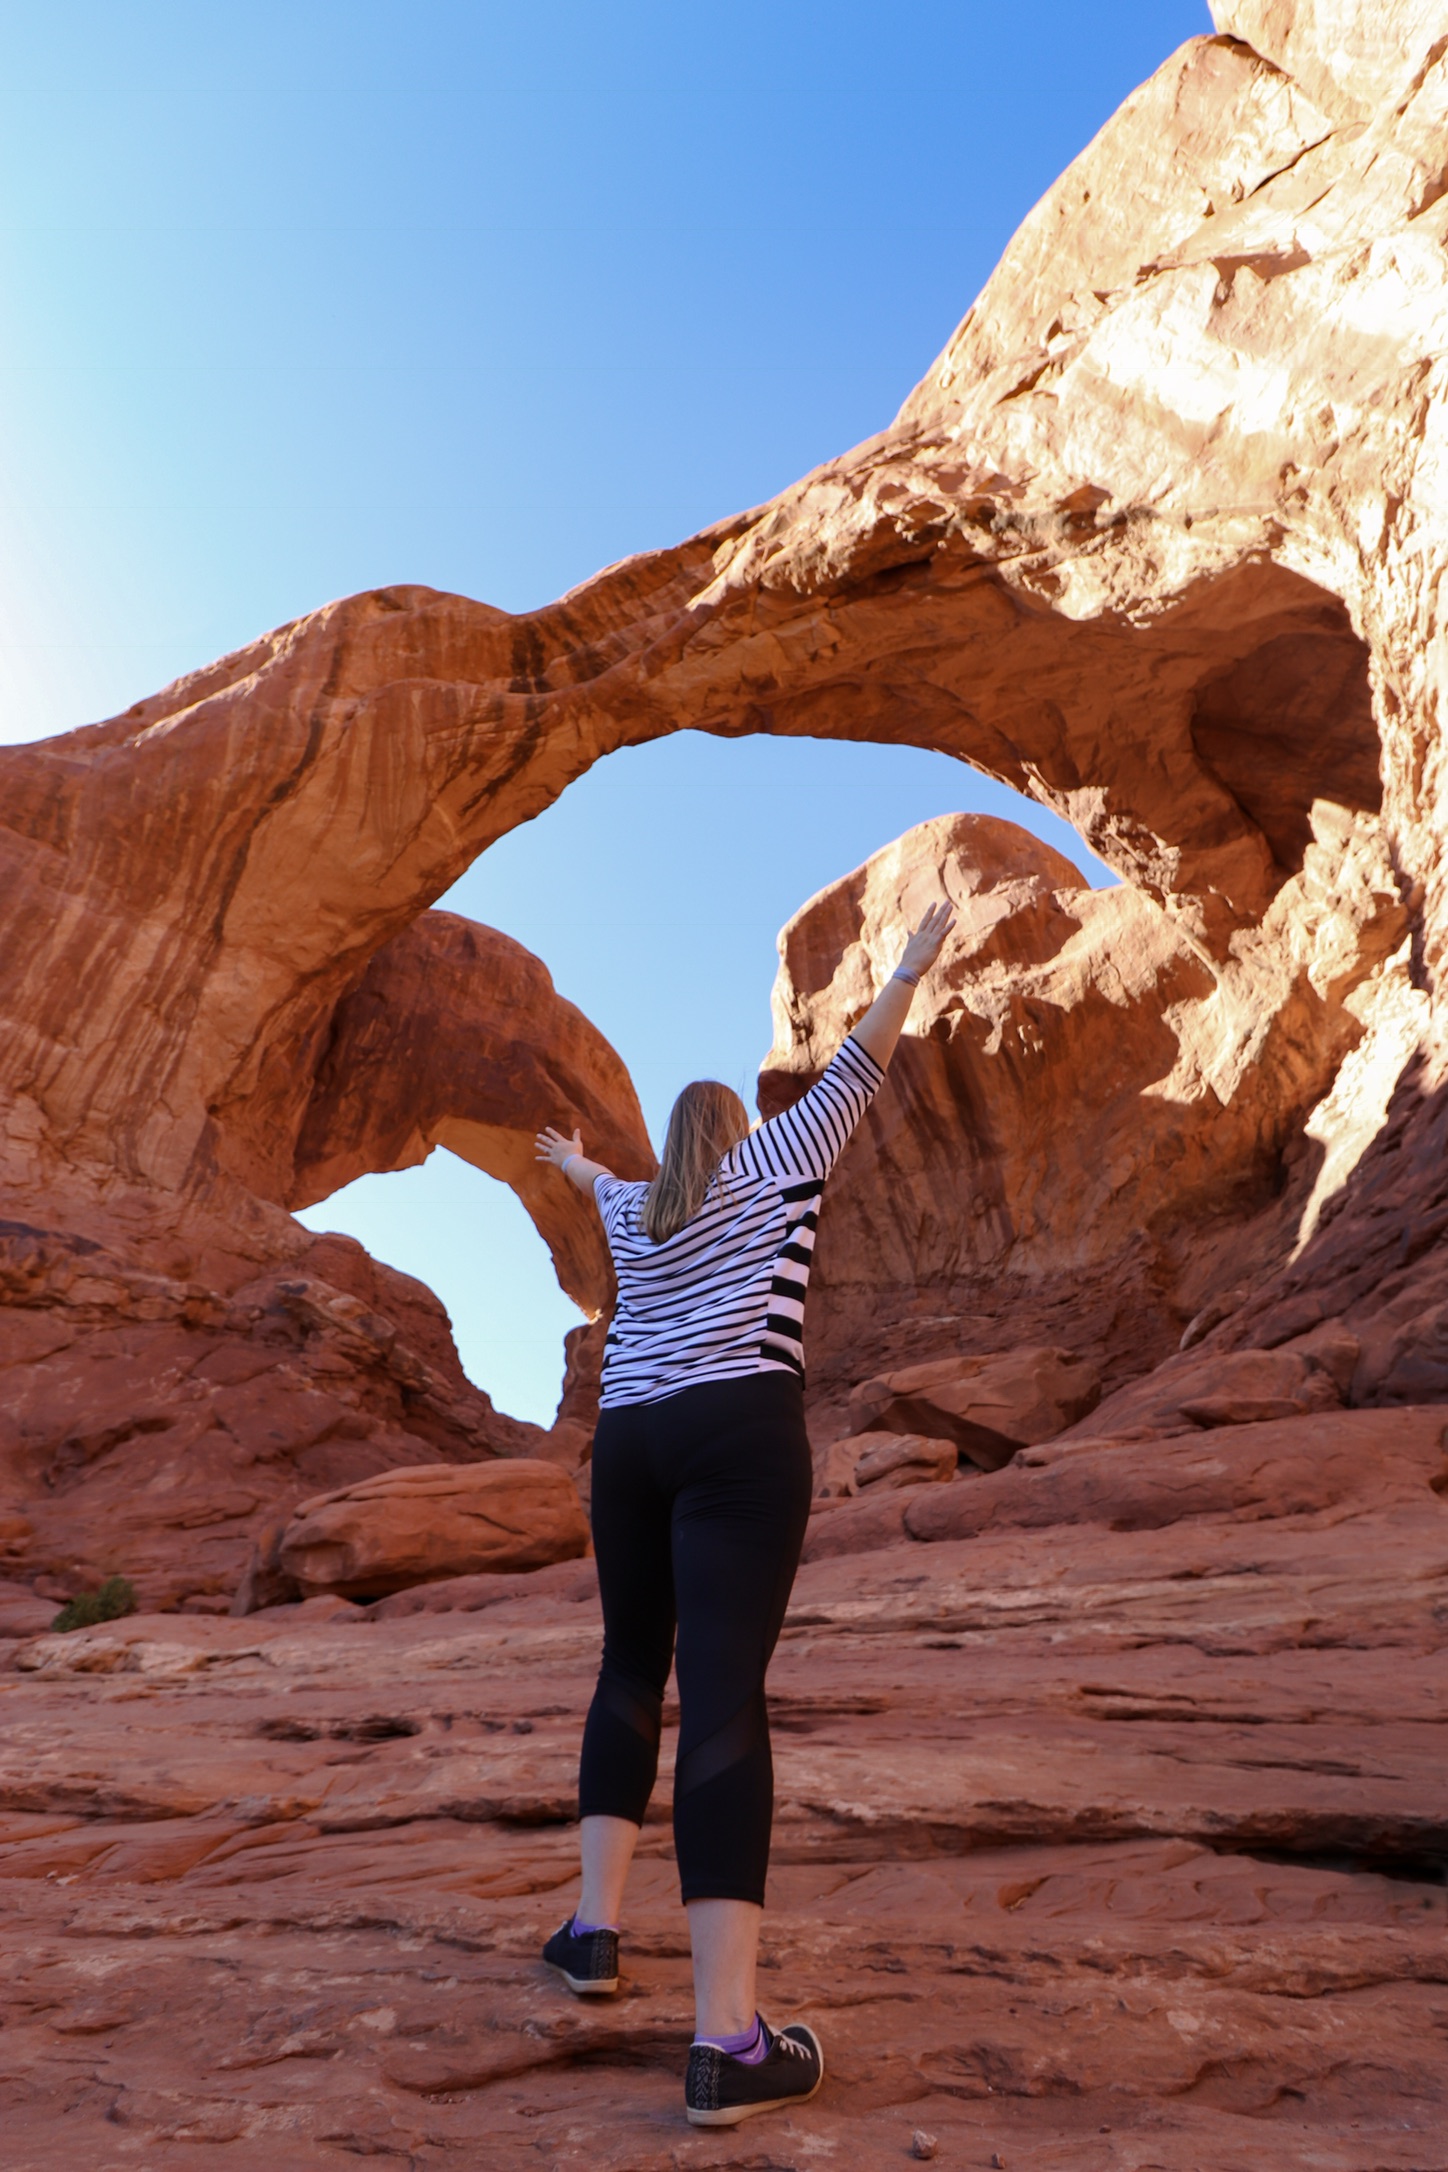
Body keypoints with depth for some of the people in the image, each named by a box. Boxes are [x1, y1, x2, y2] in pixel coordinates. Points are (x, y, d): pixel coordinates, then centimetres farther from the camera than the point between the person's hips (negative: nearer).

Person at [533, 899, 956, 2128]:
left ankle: (597, 1927, 23)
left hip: (632, 1440, 6)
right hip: (740, 1437, -5)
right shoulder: (775, 1160, 10)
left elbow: (605, 1186, 46)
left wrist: (574, 1160, 69)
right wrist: (914, 968, 25)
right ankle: (729, 2038, -16)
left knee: (632, 1669, 22)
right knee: (725, 1695, -14)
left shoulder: (637, 1210, 23)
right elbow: (854, 1070, 14)